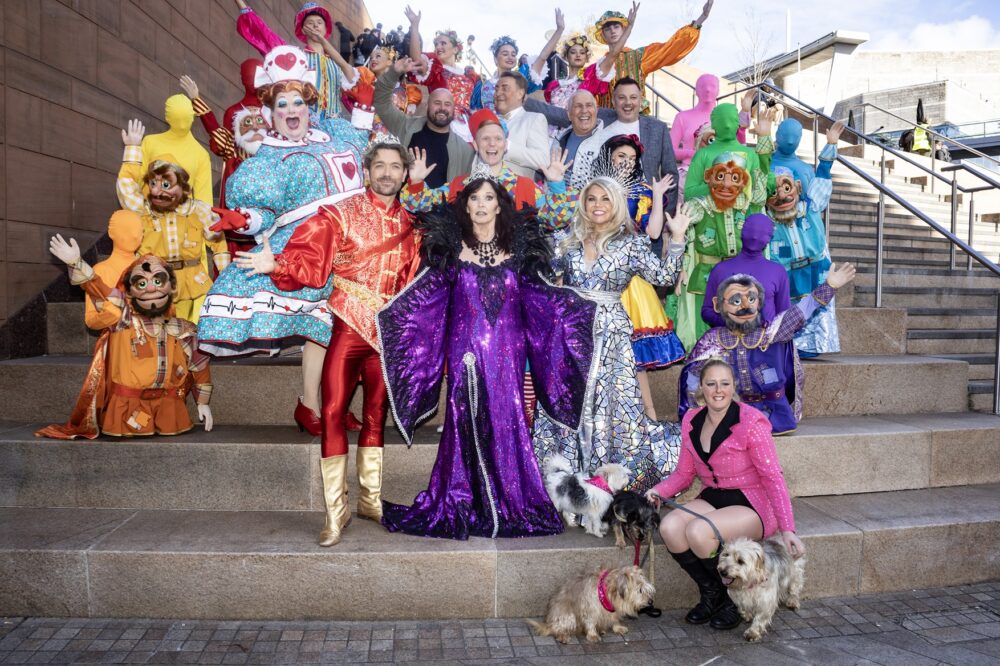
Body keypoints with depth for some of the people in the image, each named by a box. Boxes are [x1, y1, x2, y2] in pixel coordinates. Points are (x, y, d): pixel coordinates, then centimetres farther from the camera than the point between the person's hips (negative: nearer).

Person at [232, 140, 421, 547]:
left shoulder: (409, 225, 11)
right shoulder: (340, 214, 0)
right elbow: (308, 259, -8)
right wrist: (276, 265, -25)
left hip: (387, 330, 4)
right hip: (348, 326, -3)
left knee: (376, 415, 11)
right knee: (333, 412, -9)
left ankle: (370, 498, 25)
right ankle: (336, 510, 2)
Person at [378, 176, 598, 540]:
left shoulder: (518, 249, 8)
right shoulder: (451, 249, 4)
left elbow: (544, 298, 11)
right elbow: (421, 297, 3)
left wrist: (587, 305, 6)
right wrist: (385, 316, -6)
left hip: (507, 354, 1)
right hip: (465, 353, -1)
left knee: (506, 421, 0)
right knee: (466, 424, -1)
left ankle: (512, 506, 12)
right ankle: (460, 507, 11)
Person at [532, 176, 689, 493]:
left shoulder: (631, 244, 1)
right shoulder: (571, 242, 10)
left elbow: (663, 276, -3)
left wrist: (677, 237, -9)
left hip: (610, 334, -3)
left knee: (613, 401, -3)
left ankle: (616, 473, 12)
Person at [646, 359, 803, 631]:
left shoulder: (751, 421, -13)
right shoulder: (691, 421, 4)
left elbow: (772, 477, -14)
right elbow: (685, 472, 11)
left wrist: (787, 528, -21)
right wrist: (660, 490, -9)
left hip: (752, 504, -5)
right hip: (712, 498, 6)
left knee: (698, 532, -32)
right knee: (669, 526, -24)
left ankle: (732, 597, -2)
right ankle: (710, 593, 0)